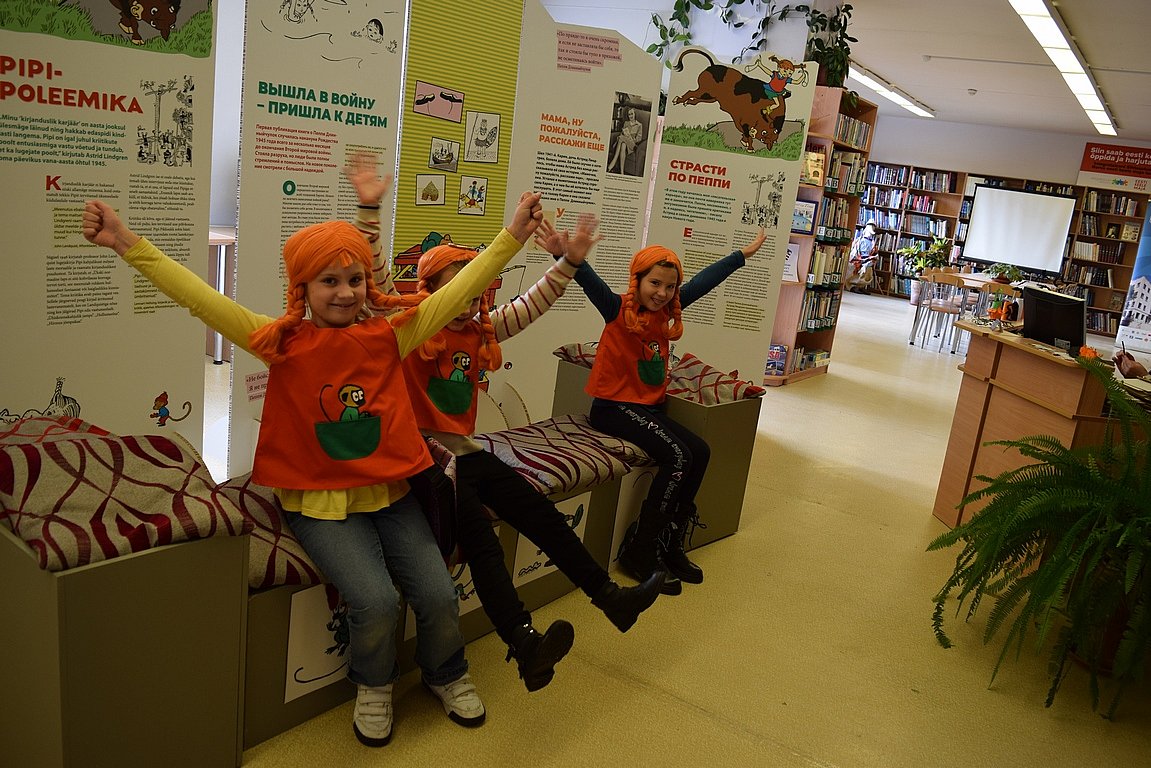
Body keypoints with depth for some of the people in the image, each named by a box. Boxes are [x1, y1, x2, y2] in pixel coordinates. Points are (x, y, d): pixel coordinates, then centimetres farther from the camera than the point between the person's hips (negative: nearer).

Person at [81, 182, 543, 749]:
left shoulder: (388, 336, -1)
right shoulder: (284, 343, -5)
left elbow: (458, 291, -5)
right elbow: (202, 299, -11)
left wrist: (511, 236, -10)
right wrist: (128, 244, -17)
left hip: (392, 493, 3)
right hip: (321, 503, -2)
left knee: (438, 596, -7)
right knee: (375, 600, -21)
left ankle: (446, 674, 28)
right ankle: (373, 684, 14)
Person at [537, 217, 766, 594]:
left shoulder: (666, 311, 6)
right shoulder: (619, 310, -11)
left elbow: (706, 280, 17)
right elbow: (592, 282, -30)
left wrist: (744, 254, 27)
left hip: (651, 406, 7)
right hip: (614, 406, -7)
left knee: (699, 451, -10)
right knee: (677, 455, -23)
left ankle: (669, 545, 2)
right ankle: (640, 553, -13)